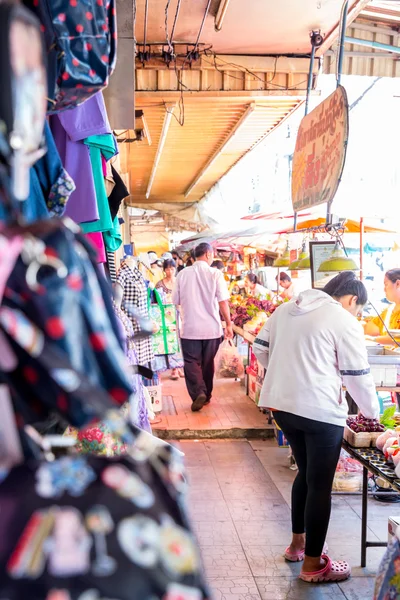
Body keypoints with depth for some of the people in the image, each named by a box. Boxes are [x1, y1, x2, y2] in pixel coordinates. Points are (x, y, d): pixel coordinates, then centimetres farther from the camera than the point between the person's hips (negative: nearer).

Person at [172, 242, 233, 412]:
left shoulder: (183, 274, -2)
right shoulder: (215, 274, -7)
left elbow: (176, 301, 6)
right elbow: (223, 302, -9)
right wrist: (228, 324, 2)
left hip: (190, 327, 0)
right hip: (211, 327, 1)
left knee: (192, 362, 5)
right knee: (207, 362, 16)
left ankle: (198, 393, -14)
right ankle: (206, 394, 27)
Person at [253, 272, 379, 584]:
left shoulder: (287, 309, 10)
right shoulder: (345, 322, -8)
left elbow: (261, 348, 13)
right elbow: (358, 377, -5)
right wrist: (373, 412, 10)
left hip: (281, 403, 7)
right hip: (321, 410, -7)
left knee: (306, 473, 23)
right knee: (320, 484, 6)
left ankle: (297, 543, 36)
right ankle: (313, 564, 17)